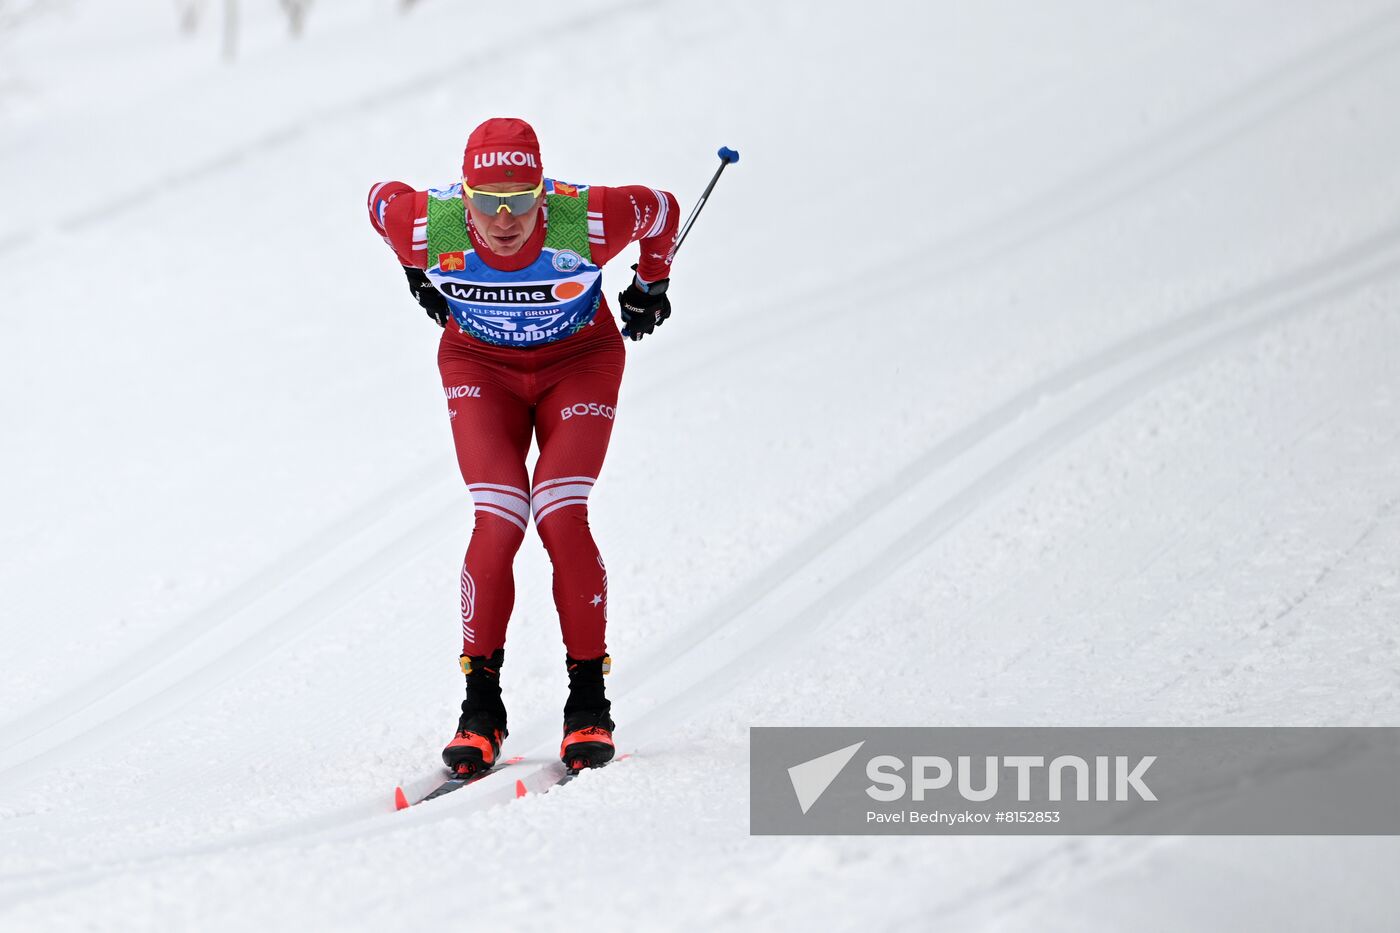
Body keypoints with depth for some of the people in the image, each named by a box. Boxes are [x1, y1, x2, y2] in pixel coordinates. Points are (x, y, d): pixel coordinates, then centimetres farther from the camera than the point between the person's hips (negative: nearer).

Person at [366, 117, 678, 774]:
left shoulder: (586, 221, -33)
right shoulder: (429, 225, -29)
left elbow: (661, 209, -11)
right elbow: (381, 199, -4)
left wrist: (650, 286, 7)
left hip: (579, 362, -1)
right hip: (481, 365, 1)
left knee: (561, 518, -19)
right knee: (497, 523, -17)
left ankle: (589, 703, -6)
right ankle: (481, 707, -6)